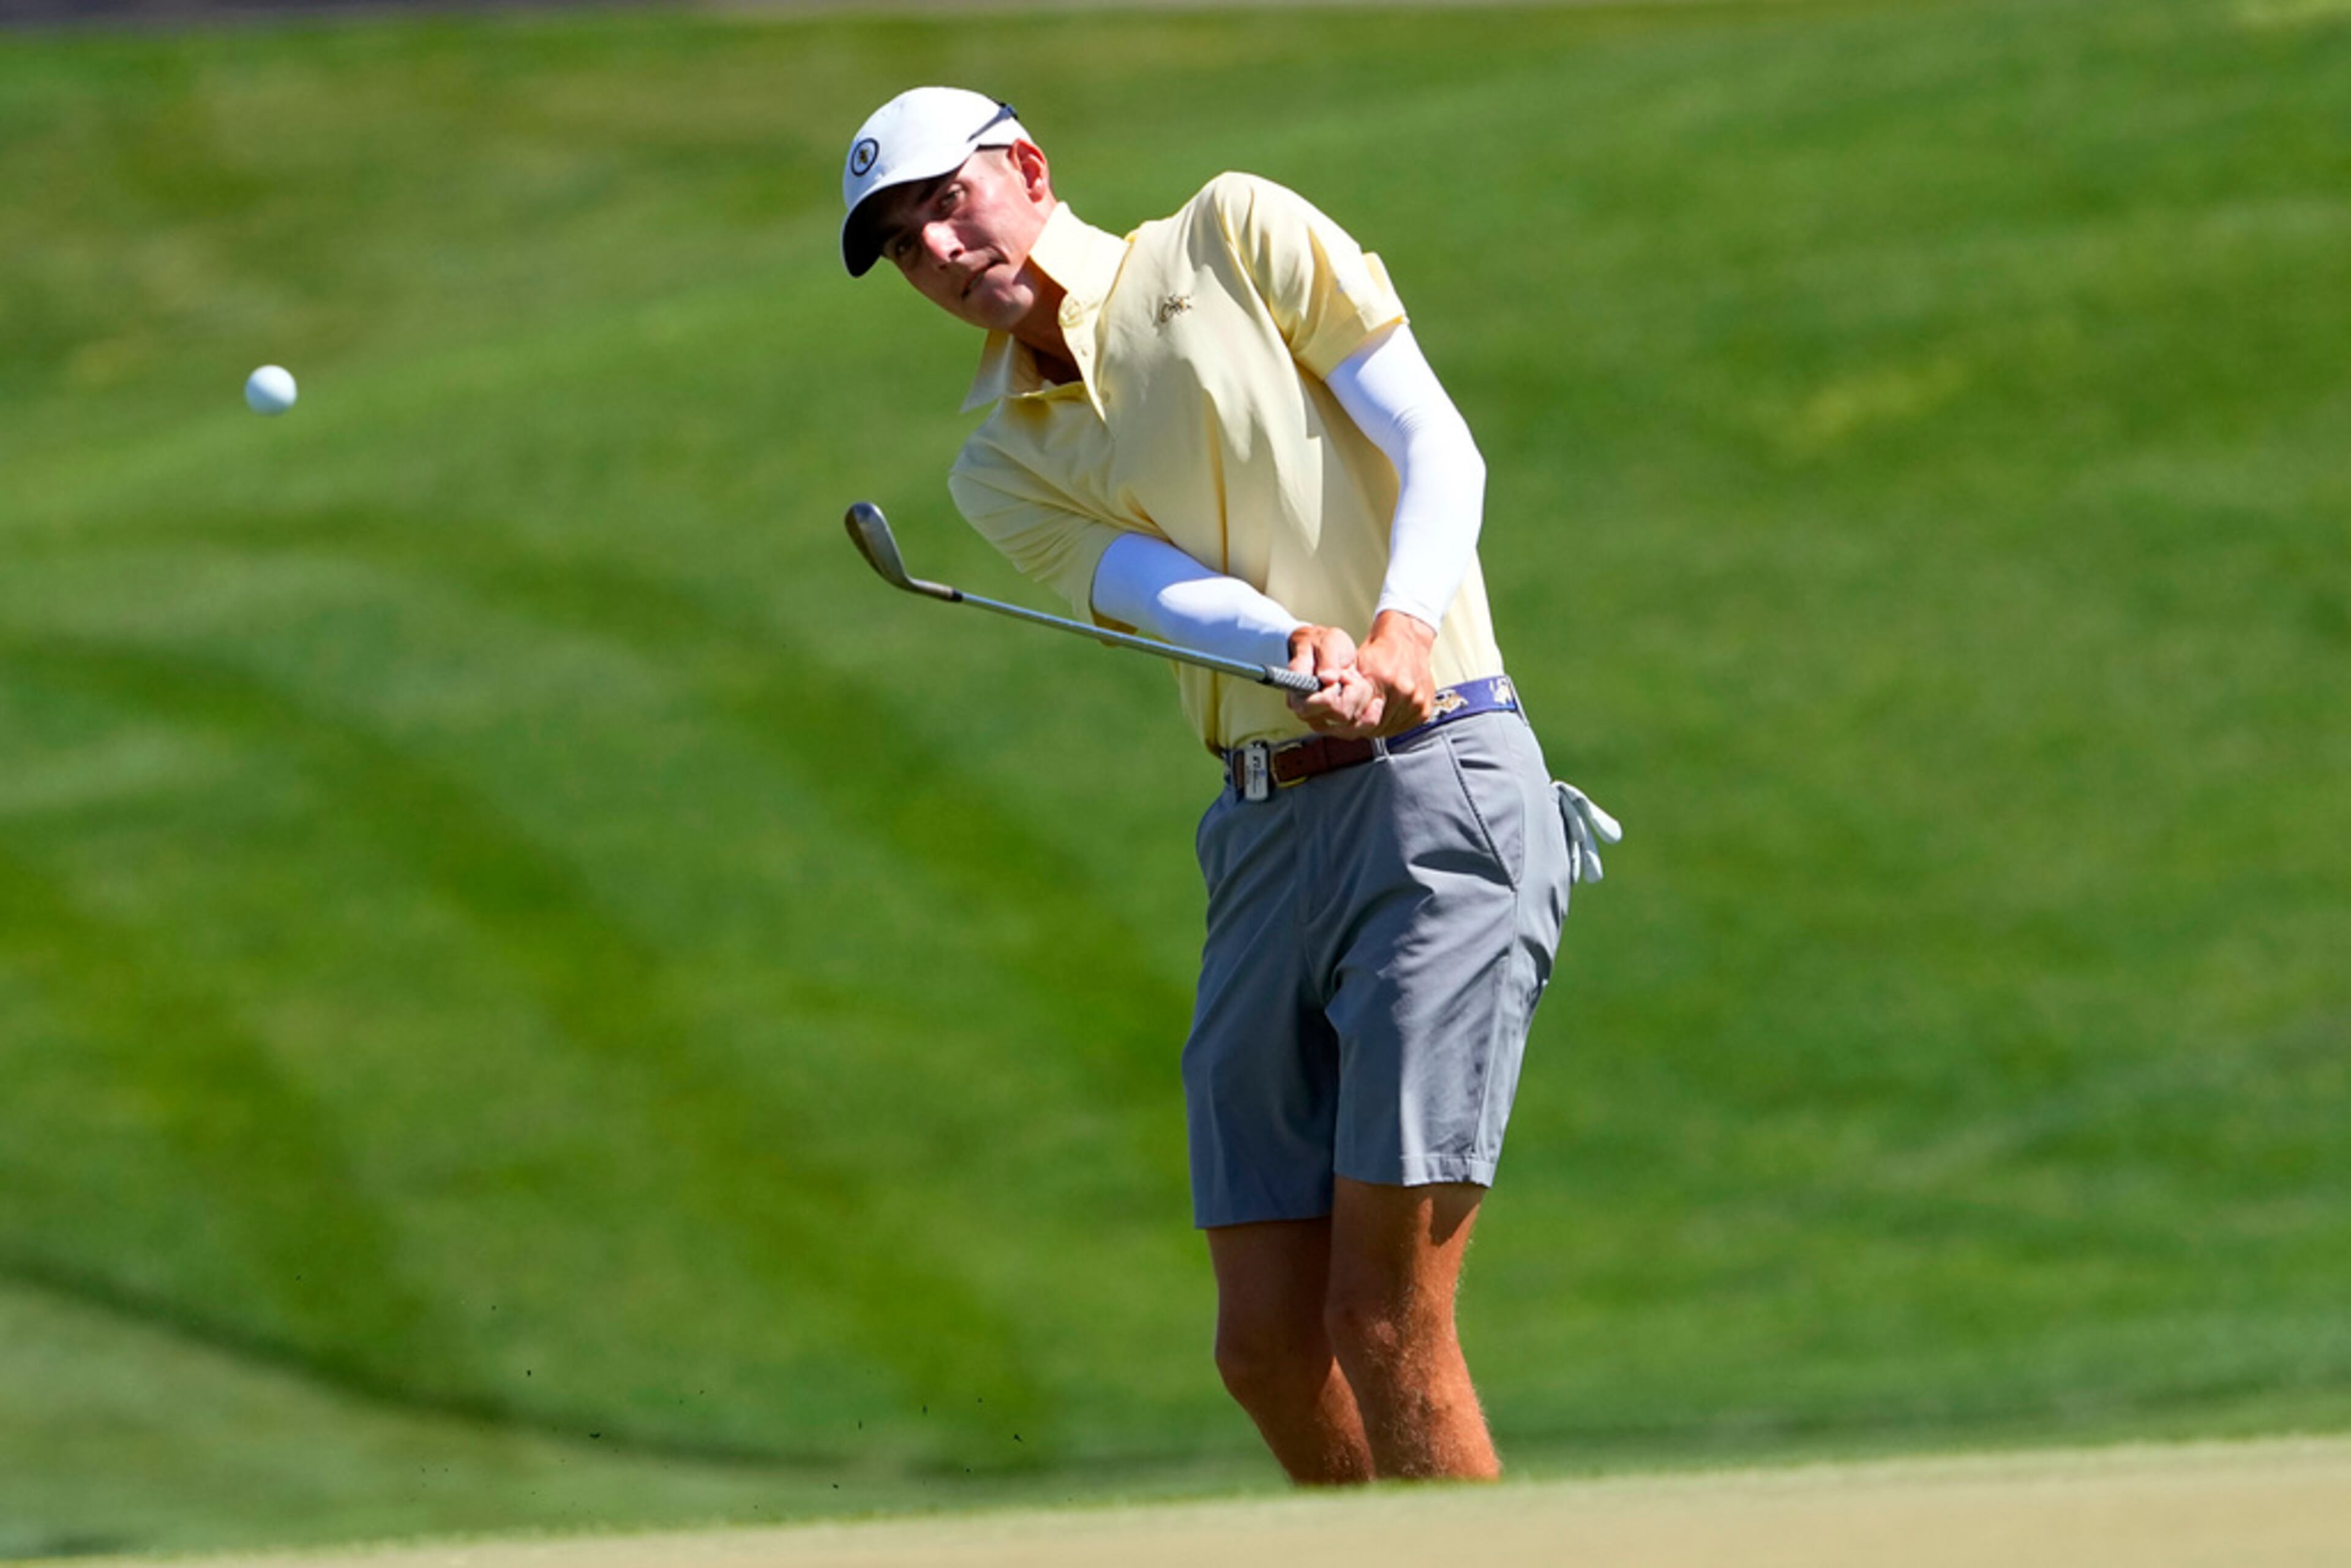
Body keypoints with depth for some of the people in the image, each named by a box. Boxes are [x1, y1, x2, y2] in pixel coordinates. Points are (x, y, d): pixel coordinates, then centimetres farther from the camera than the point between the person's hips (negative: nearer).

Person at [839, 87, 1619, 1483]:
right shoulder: (1006, 468, 15)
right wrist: (1305, 650, -26)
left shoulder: (1241, 236, 5)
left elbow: (1437, 443, -2)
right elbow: (1165, 590, -3)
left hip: (1436, 778, -6)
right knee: (1271, 1347, 2)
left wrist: (1404, 628, -21)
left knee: (1385, 1324, -14)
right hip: (1266, 830, 6)